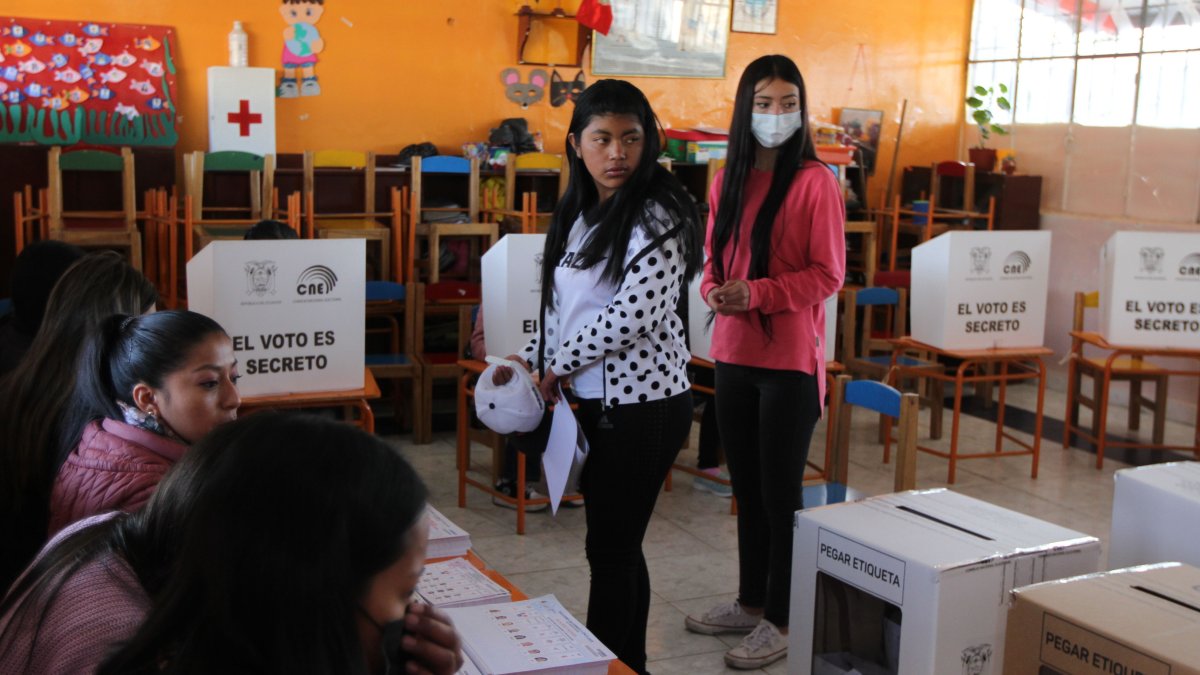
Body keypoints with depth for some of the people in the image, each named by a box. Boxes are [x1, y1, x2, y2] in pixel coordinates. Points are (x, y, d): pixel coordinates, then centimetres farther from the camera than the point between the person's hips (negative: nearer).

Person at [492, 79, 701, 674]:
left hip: (642, 405, -8)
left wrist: (559, 363, -12)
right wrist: (531, 358, 6)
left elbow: (633, 314, -23)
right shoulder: (579, 214, 10)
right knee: (617, 545, 17)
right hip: (596, 401, 8)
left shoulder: (657, 216, -15)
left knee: (611, 550, 1)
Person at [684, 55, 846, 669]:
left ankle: (780, 621, 15)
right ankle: (750, 601, 31)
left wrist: (756, 294, -20)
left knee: (780, 492, 2)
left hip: (789, 356, -6)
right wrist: (714, 290, -6)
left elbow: (828, 274, -10)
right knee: (745, 485, 16)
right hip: (733, 351, 6)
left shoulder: (814, 181, -9)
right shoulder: (728, 178, 8)